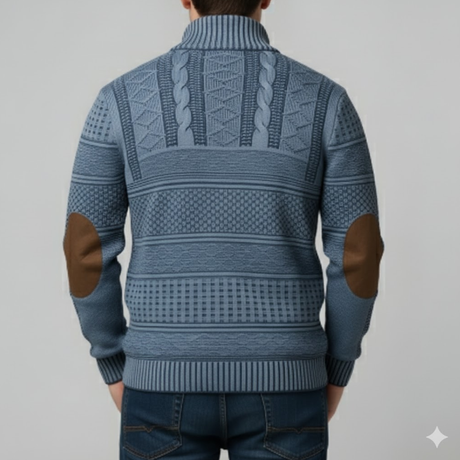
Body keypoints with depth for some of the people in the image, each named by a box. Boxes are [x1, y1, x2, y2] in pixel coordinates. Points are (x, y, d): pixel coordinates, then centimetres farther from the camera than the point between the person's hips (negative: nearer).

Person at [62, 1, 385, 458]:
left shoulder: (121, 99, -4)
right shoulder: (325, 100, -4)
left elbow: (86, 251, -3)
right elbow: (359, 253, -4)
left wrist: (115, 368, 12)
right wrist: (334, 372, 11)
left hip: (167, 385, 0)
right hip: (279, 386, 0)